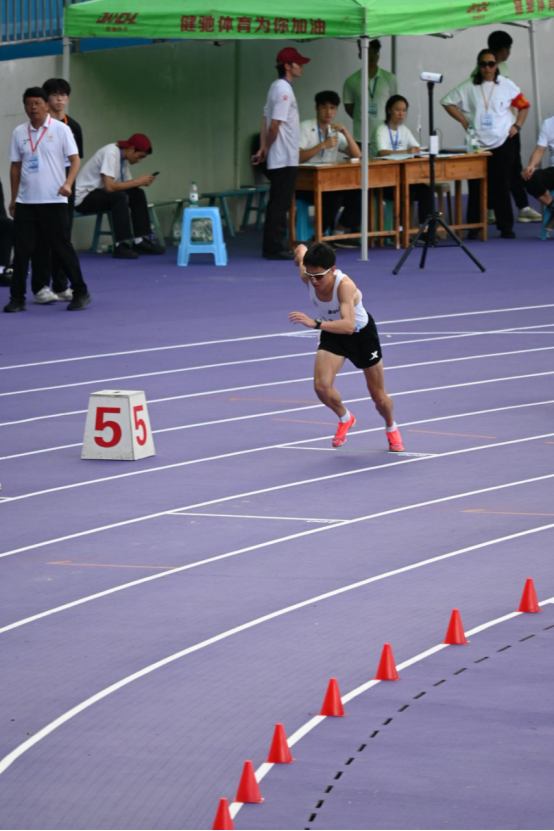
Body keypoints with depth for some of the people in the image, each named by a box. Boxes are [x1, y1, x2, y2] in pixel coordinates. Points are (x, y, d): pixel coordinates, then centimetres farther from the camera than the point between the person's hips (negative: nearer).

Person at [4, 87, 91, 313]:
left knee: (62, 247, 0)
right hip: (25, 201, 3)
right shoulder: (19, 133, 8)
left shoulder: (61, 129, -2)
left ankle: (80, 293, 11)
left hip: (53, 200, -3)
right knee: (21, 249, 0)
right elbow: (15, 166, 14)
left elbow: (75, 159, -4)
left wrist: (68, 183, -20)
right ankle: (17, 298, 6)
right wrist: (13, 198, 12)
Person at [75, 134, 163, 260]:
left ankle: (141, 241, -3)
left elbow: (126, 185, 6)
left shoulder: (123, 158, 6)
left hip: (99, 194, 9)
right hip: (84, 197, -9)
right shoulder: (111, 153, -23)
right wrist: (137, 182, -23)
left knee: (138, 194, -3)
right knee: (119, 196, -31)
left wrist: (141, 182, -14)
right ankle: (121, 245, -30)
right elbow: (109, 187, -31)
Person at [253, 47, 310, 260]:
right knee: (280, 204, -6)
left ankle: (272, 247, 16)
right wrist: (267, 149, -6)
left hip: (278, 159, 10)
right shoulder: (284, 90, -17)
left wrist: (263, 149, 8)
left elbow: (266, 120, 13)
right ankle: (276, 248, -5)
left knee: (278, 203, 12)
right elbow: (274, 125, -20)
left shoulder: (277, 88, 14)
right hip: (284, 158, -10)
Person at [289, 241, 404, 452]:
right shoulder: (307, 276, -27)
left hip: (361, 334, -4)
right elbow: (301, 250, -3)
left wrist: (315, 323, -67)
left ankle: (391, 428, 45)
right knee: (322, 386, -19)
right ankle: (344, 418, 14)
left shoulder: (345, 286, -41)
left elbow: (348, 326, -55)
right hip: (332, 335, 4)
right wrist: (300, 254, 21)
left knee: (379, 397, 10)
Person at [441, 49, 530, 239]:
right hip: (477, 144, 0)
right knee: (476, 187, 0)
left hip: (502, 144, 0)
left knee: (501, 187, 0)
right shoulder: (469, 87, 2)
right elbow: (448, 102, 7)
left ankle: (506, 227, 6)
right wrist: (463, 120, -2)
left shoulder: (506, 86, 3)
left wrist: (517, 125, 0)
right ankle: (474, 227, 6)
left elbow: (523, 105, 12)